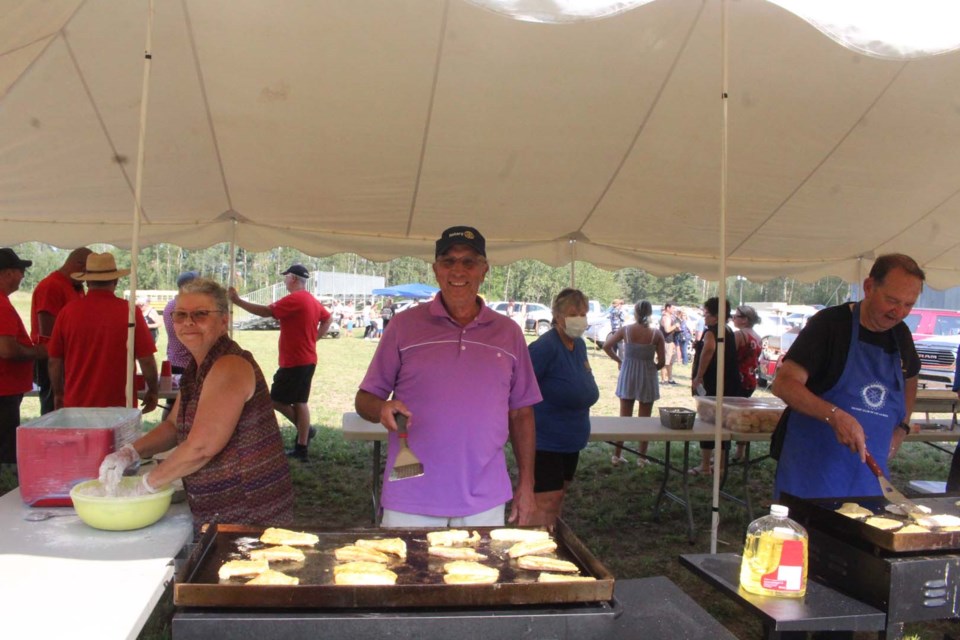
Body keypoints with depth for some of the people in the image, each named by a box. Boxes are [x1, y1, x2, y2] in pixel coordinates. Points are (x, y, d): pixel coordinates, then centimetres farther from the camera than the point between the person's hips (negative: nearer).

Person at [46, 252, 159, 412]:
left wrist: (58, 393, 19)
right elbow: (146, 359, -7)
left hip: (76, 405, 2)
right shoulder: (129, 311, -10)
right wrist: (152, 391, 9)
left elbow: (54, 361, 4)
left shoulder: (68, 311, -3)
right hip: (119, 405, -2)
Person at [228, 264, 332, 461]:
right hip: (307, 359, 9)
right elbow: (328, 319, 25)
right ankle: (301, 448, 14)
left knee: (277, 399, 0)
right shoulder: (312, 300, 12)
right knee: (299, 401, 12)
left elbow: (265, 311, -24)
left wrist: (238, 301, -17)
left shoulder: (294, 300, -17)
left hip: (294, 362, -9)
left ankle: (305, 429, 8)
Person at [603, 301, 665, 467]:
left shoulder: (625, 330, -6)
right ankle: (642, 458, 14)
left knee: (624, 417, 12)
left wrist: (618, 360, 10)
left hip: (627, 375, 1)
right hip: (647, 377, -1)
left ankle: (617, 455, 15)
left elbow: (606, 346, -2)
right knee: (644, 419, 10)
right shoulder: (656, 334, -9)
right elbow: (661, 362, -8)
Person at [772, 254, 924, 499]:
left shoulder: (901, 335, 9)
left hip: (869, 469, 6)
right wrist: (835, 415, -32)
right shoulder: (830, 323, -10)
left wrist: (902, 427, 14)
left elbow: (909, 379, 29)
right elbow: (784, 384, -19)